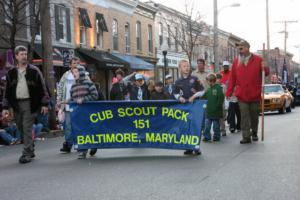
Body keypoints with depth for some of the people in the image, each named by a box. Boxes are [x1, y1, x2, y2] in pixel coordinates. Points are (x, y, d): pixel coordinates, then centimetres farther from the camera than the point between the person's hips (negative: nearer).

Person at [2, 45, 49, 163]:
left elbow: (42, 88, 1)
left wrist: (44, 104, -5)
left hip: (30, 103, -4)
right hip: (16, 104, 4)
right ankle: (31, 150, 24)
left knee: (27, 129, -9)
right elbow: (7, 91, 13)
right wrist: (5, 107, 8)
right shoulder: (11, 73, 11)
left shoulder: (34, 71, 1)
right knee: (22, 129, 9)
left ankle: (27, 154, -6)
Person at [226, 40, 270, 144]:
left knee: (254, 116, 13)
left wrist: (264, 69, -17)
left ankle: (254, 133, 33)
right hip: (242, 95, 0)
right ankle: (246, 137, -2)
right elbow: (232, 78, 3)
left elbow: (266, 73, 7)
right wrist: (229, 92, 0)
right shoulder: (236, 61, 4)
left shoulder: (258, 60, -1)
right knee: (244, 116, -4)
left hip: (255, 95, 0)